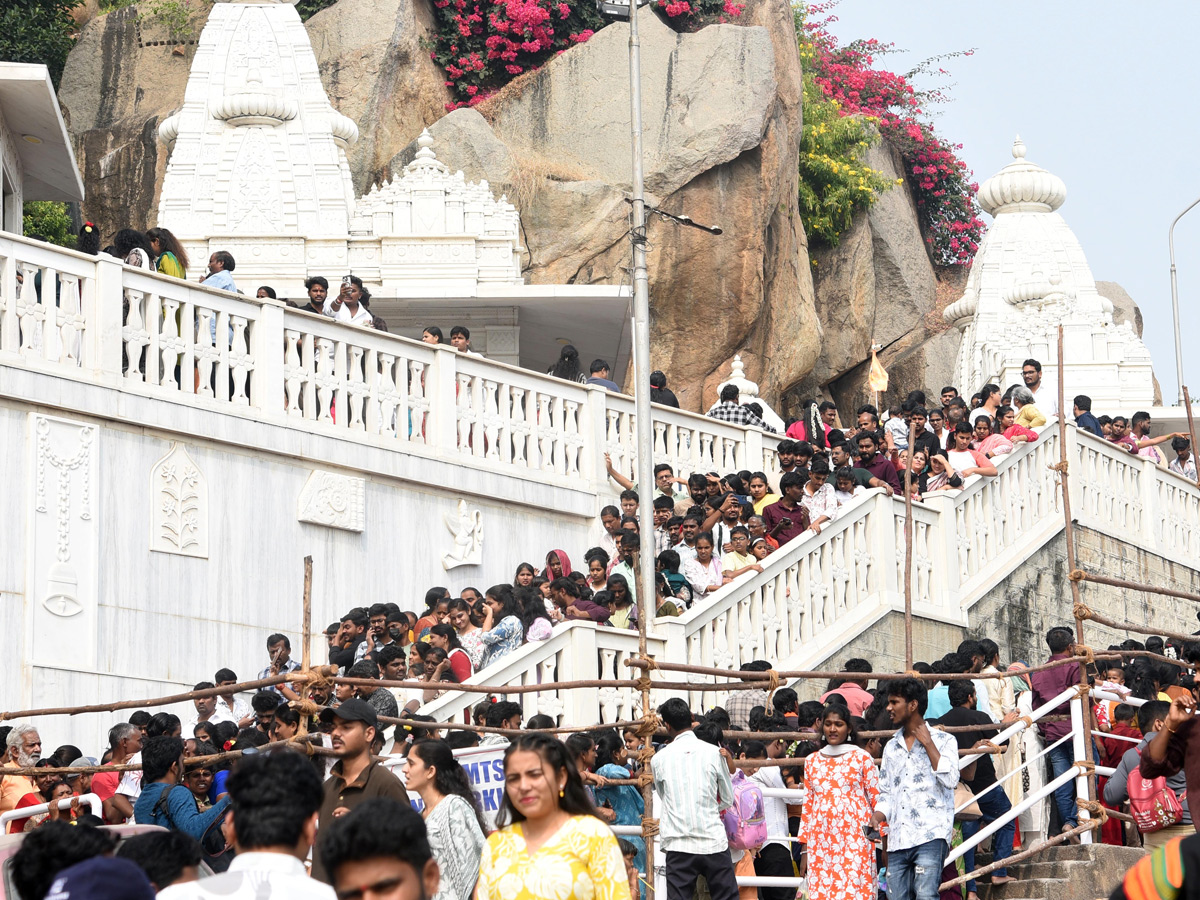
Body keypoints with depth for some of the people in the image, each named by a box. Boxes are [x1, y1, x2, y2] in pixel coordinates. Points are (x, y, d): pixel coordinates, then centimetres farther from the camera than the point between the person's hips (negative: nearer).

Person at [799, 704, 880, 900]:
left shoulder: (861, 757, 5)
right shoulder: (812, 761, 15)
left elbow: (876, 798, 3)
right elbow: (807, 804, 16)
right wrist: (804, 848, 13)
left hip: (855, 838, -3)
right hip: (821, 838, 3)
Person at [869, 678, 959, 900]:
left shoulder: (943, 740, 5)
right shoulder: (891, 747, 21)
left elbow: (950, 780, -10)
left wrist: (927, 743, -5)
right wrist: (878, 815, 3)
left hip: (930, 836, -6)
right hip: (898, 839, 6)